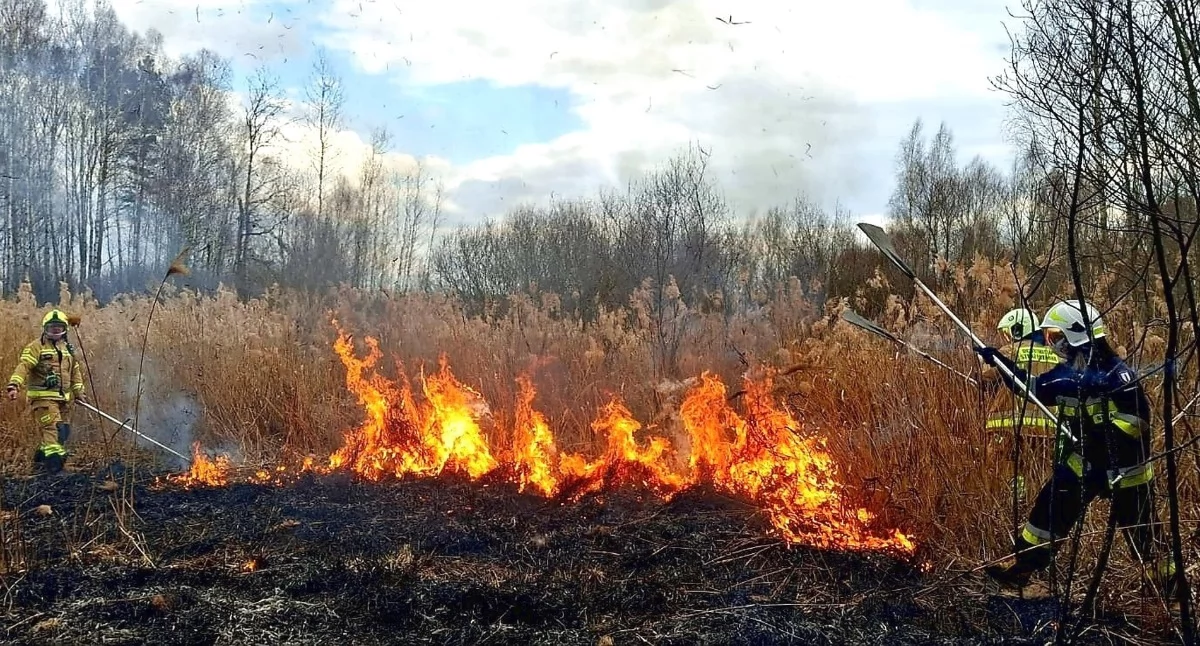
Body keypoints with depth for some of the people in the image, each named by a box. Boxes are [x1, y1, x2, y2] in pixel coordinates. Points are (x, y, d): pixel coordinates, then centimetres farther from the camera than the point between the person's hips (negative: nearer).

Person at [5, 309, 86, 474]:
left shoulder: (68, 348, 18)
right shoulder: (37, 347, -5)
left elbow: (75, 371, 25)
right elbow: (23, 366, -17)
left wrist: (78, 391, 20)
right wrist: (14, 385, -30)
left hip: (63, 398, 7)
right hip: (43, 397, -7)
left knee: (63, 431, 11)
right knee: (52, 429, -17)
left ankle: (41, 457, 29)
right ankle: (54, 464, -20)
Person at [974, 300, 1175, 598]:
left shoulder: (1116, 374, -22)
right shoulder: (1067, 372, 0)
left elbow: (1139, 419, -25)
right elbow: (1031, 387, 13)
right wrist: (1001, 362, 4)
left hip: (1123, 469, -6)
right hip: (1083, 461, 7)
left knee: (1141, 532, 5)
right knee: (1049, 511, 7)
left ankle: (1170, 584, 26)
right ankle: (1019, 568, 18)